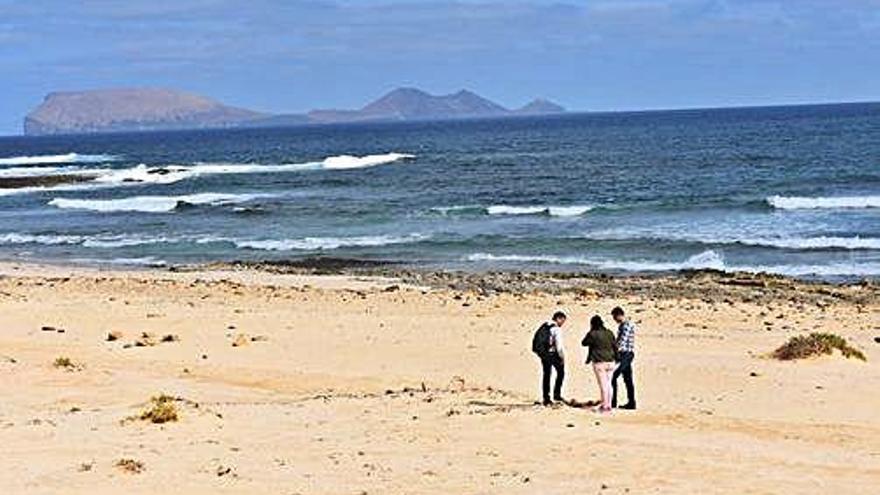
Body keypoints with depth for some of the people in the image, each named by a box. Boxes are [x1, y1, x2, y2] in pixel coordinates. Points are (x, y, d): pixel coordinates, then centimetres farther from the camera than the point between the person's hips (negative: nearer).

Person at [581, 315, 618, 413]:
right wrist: (616, 357, 22)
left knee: (603, 384, 0)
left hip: (599, 363, -5)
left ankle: (605, 405, 3)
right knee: (608, 384, 13)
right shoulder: (609, 333, 3)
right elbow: (615, 346, 9)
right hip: (610, 362, 5)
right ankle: (609, 405, 18)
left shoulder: (592, 334, -10)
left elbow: (584, 343, 5)